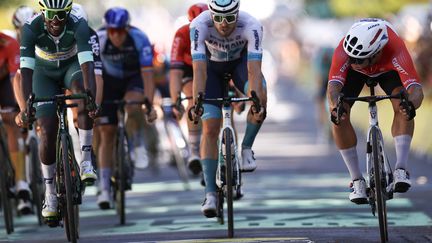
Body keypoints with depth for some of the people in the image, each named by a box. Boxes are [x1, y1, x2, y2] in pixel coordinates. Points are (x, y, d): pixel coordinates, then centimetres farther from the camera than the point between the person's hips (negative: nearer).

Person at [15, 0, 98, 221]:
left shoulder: (78, 25, -32)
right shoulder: (31, 28, -32)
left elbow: (87, 65, -40)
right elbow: (26, 70, -38)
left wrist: (91, 97, -56)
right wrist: (24, 107, -49)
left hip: (72, 66, 0)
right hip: (45, 72, 0)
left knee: (82, 89, -36)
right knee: (47, 131, -12)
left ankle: (86, 161, -31)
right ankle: (50, 193, 5)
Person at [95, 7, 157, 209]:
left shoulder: (139, 39, -30)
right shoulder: (98, 40, -29)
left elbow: (147, 73, -30)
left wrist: (149, 104, -38)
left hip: (133, 78, -1)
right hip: (109, 81, 1)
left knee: (133, 106, -35)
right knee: (106, 133, -6)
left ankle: (138, 146, -7)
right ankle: (105, 189, -2)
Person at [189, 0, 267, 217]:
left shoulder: (251, 26, -35)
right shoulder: (199, 25, -35)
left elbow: (254, 69, -43)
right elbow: (199, 69, -41)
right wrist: (196, 102, -52)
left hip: (240, 61, 0)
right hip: (212, 65, 0)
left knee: (260, 98, -32)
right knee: (210, 128, -12)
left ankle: (247, 148, -10)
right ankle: (210, 193, -10)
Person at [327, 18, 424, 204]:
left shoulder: (396, 51, -44)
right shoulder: (344, 51, -42)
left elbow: (416, 89, -53)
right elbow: (333, 86, -51)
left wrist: (411, 105, -75)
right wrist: (335, 107, -72)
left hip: (387, 69, -1)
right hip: (356, 74, 1)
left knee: (402, 106, -29)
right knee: (339, 117, -18)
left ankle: (401, 169, -24)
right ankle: (357, 180, -5)